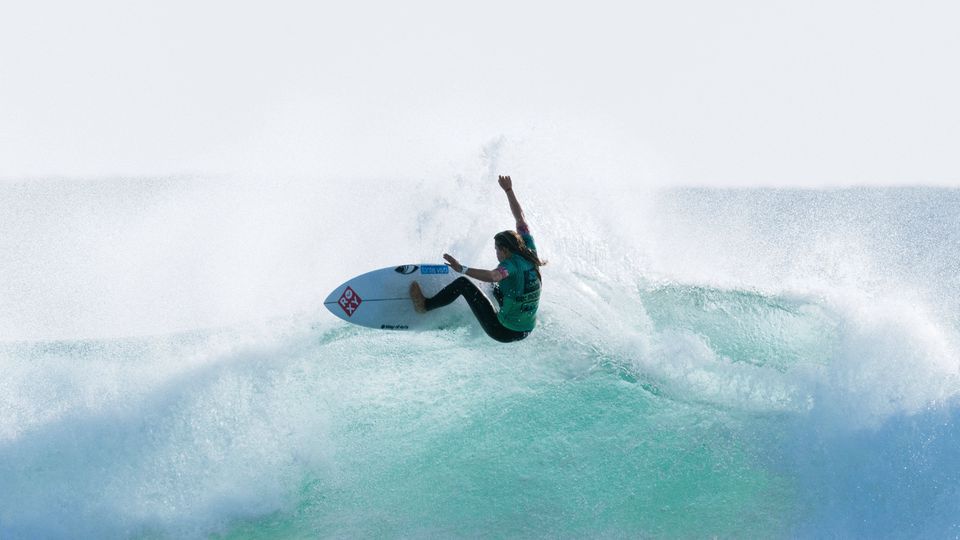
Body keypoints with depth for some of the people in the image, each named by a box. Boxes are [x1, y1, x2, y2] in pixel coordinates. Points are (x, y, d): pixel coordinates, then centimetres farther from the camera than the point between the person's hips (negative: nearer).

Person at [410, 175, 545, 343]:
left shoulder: (512, 264, -22)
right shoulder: (530, 253, -1)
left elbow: (493, 276, -45)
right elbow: (520, 218, 9)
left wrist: (462, 269, -48)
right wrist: (509, 191, 16)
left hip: (503, 331, -7)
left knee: (463, 283, 2)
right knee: (498, 288, 35)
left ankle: (425, 305, 16)